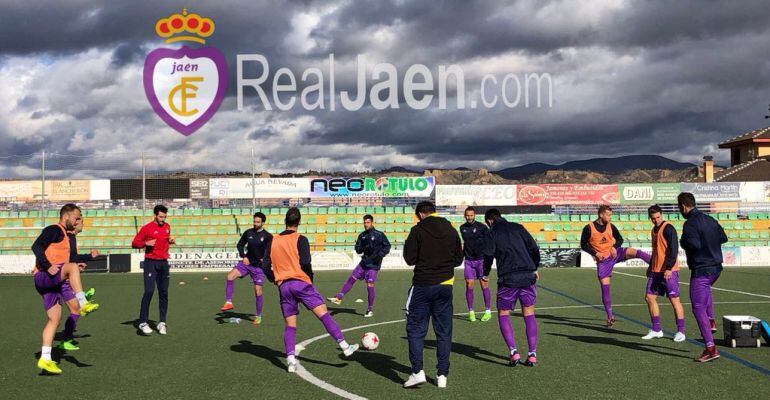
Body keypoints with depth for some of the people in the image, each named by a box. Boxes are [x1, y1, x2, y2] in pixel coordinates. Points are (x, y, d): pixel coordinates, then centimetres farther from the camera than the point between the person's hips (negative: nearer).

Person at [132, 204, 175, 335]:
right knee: (149, 291, -13)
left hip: (164, 263, 5)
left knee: (164, 293, 5)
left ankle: (162, 323, 12)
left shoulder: (167, 226, 12)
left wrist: (170, 241, 7)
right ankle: (143, 322, -7)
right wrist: (146, 243, -19)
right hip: (151, 263, -5)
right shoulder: (147, 228, -5)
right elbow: (134, 243, -2)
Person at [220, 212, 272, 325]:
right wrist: (243, 256, -2)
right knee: (230, 275, -21)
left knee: (258, 290, 0)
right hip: (246, 262, 3)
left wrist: (265, 259, -19)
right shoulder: (248, 233, 2)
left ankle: (258, 315, 17)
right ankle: (228, 303, -15)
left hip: (259, 266, -3)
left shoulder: (268, 236, -7)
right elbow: (240, 245, 14)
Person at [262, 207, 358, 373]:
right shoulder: (300, 239, -3)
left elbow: (266, 265, 9)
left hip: (283, 286, 4)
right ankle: (344, 346, -10)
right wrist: (310, 278, 4)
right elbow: (305, 263, -13)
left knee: (289, 325, 9)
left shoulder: (273, 240, 10)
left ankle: (290, 360, -1)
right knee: (324, 314, -5)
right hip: (300, 282, -4)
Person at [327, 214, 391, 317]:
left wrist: (380, 255, -17)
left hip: (374, 264, -5)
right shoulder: (362, 235, 8)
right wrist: (362, 248, -15)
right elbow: (358, 249, 8)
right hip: (364, 262, 5)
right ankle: (338, 298, 15)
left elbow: (387, 246, -3)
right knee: (351, 279, 6)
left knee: (370, 286, -8)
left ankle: (370, 310, 3)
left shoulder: (379, 235, -7)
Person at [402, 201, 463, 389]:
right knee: (444, 331, 9)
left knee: (416, 329, 4)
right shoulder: (451, 230, 7)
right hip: (445, 285, 4)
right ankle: (442, 375, 9)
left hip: (423, 285, -4)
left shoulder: (418, 230, -7)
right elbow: (458, 259, 13)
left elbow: (410, 259, -7)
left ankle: (417, 371, -5)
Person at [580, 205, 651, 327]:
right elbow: (583, 245, -4)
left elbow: (620, 239, 11)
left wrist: (614, 247, -9)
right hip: (602, 260, -2)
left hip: (614, 253, 2)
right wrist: (595, 253, -17)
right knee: (605, 286, -2)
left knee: (635, 252, -26)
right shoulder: (589, 228, -11)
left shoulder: (611, 227, -2)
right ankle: (610, 317, 6)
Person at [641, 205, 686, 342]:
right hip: (655, 271, 9)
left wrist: (669, 268, -24)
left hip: (669, 271, -9)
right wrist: (650, 267, 23)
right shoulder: (654, 230, 15)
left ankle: (681, 331, 4)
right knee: (649, 297, 6)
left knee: (674, 299, -4)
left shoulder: (668, 228, -11)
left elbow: (674, 249, -18)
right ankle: (656, 330, 15)